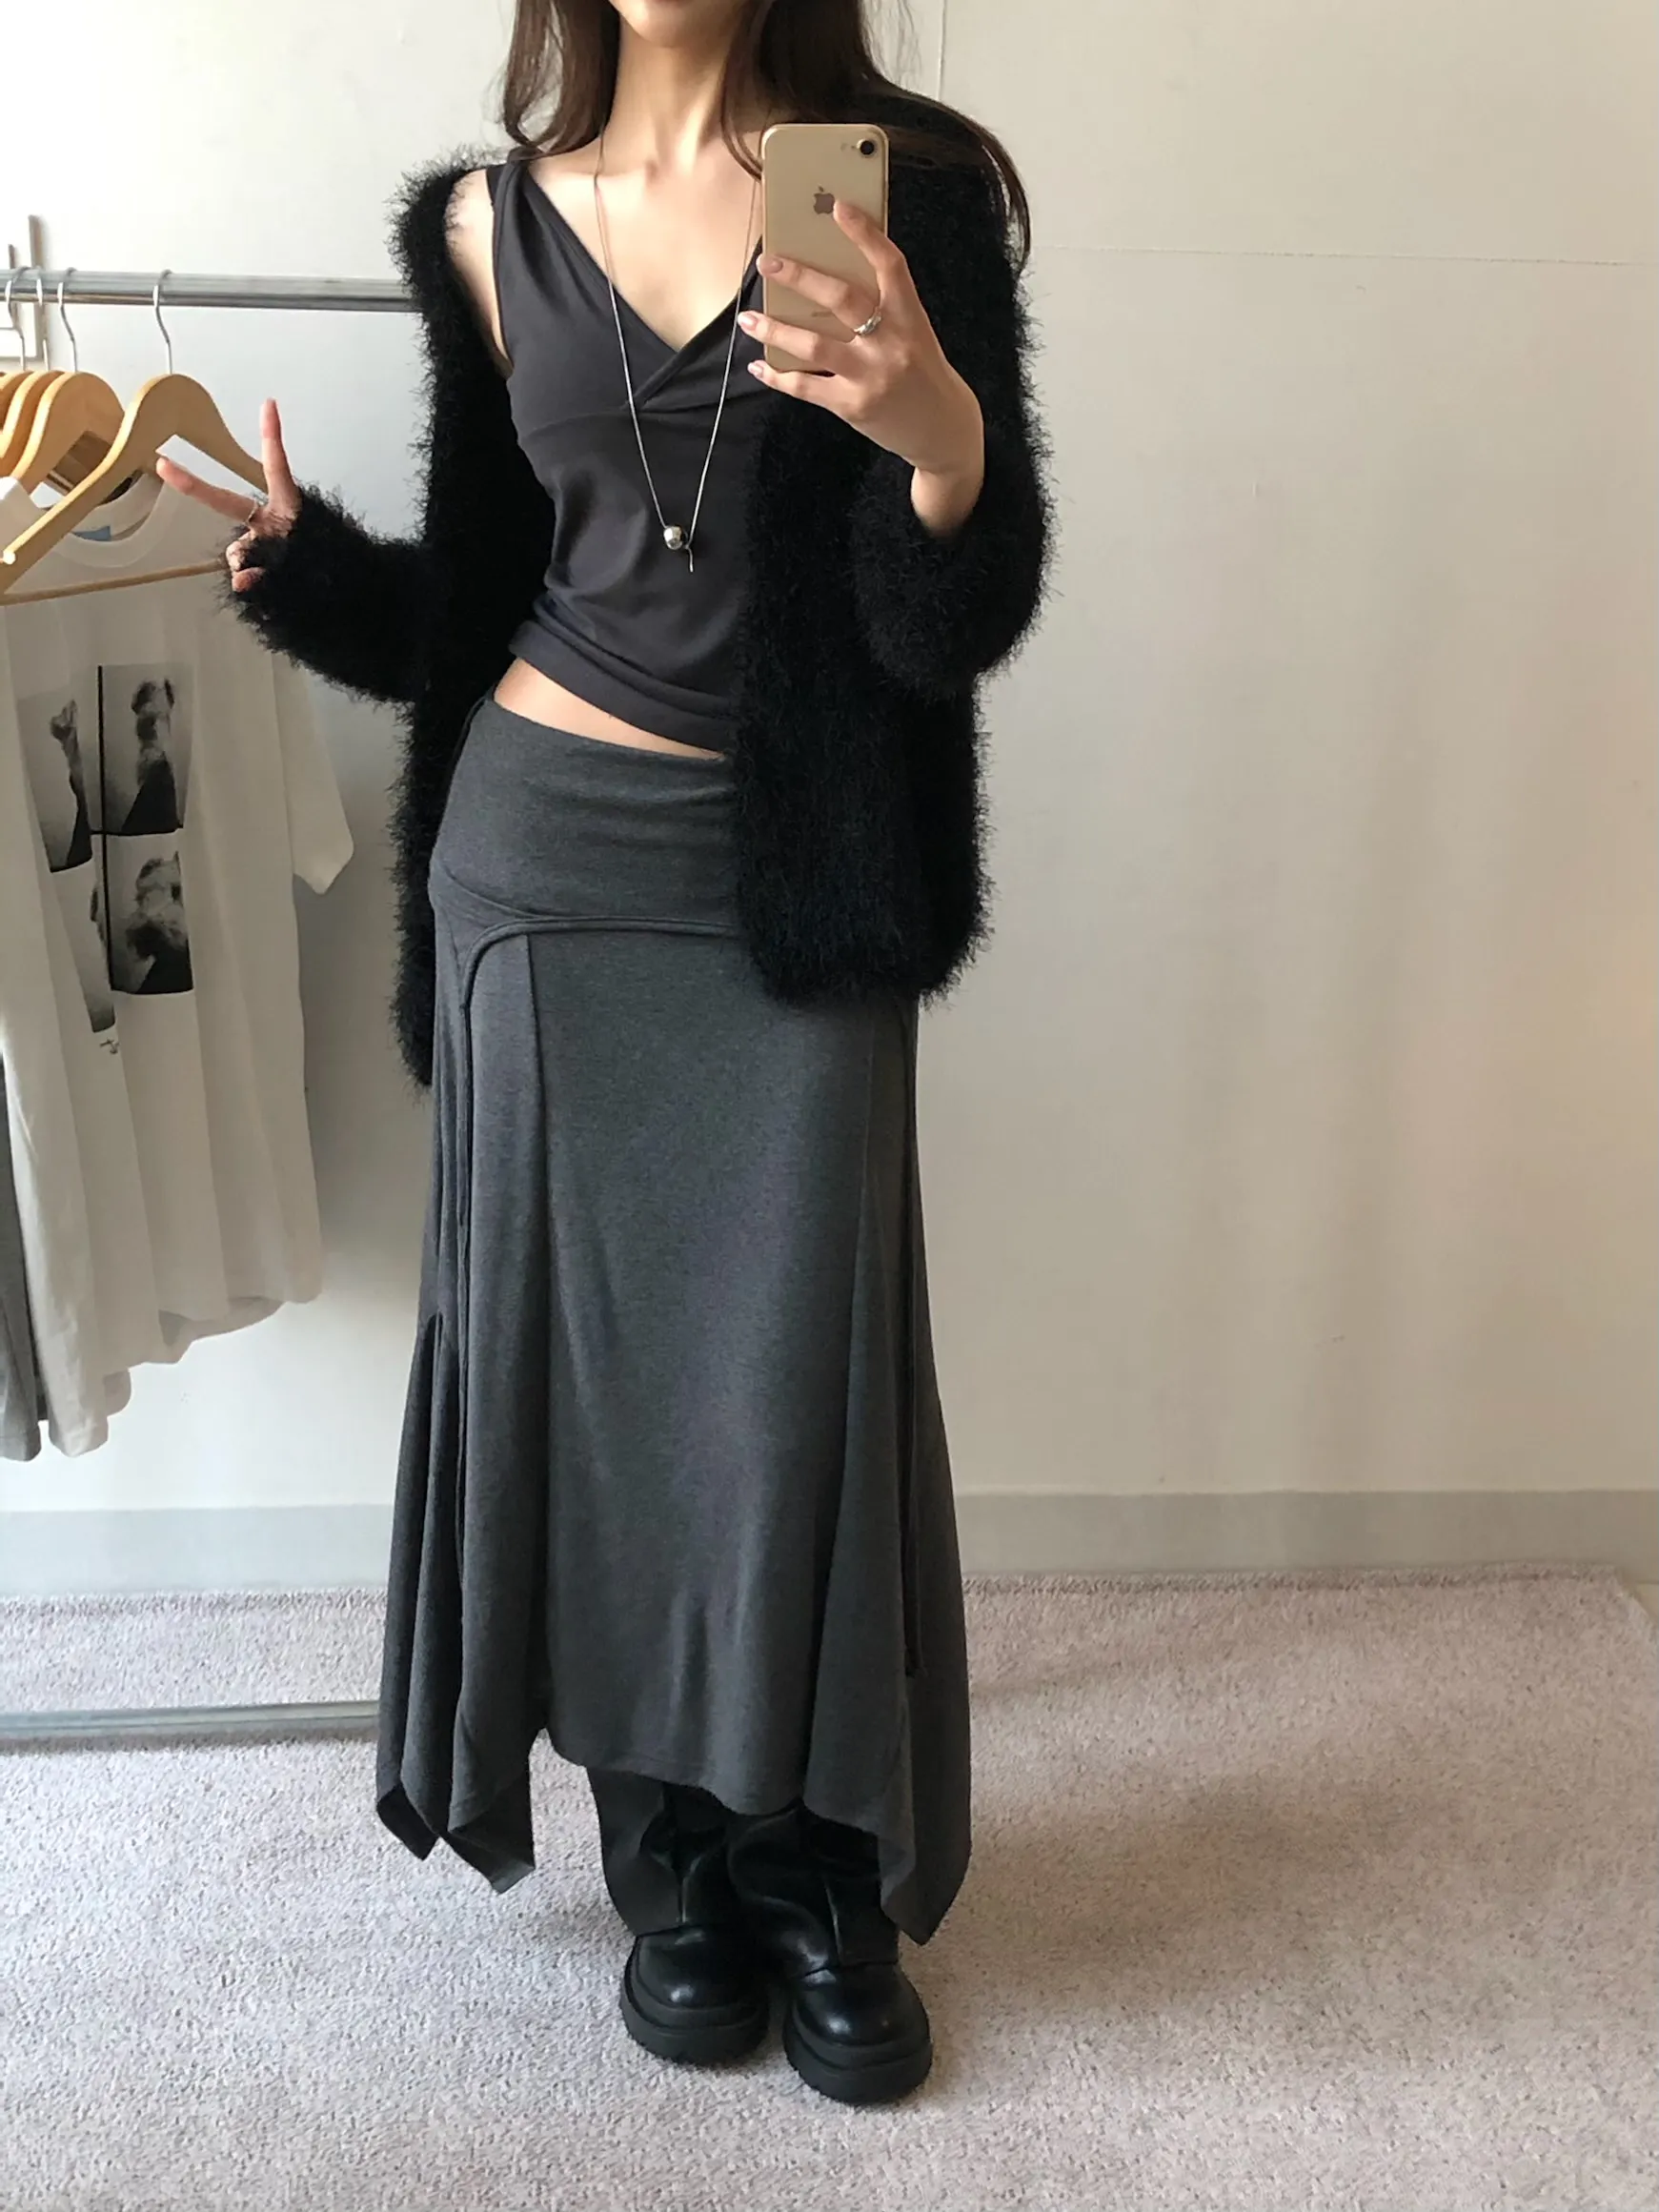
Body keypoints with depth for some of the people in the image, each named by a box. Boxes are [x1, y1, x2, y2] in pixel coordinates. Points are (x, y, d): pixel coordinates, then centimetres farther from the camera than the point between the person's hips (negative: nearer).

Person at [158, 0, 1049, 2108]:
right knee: (584, 1360, 7)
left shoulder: (907, 192, 0)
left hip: (798, 888, -2)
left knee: (799, 1383, -2)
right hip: (544, 857, 3)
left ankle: (829, 1876, 22)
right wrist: (295, 554, -2)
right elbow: (472, 598, 14)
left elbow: (958, 625, -7)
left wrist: (945, 432, -26)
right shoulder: (493, 227, 9)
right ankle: (674, 1858, 27)